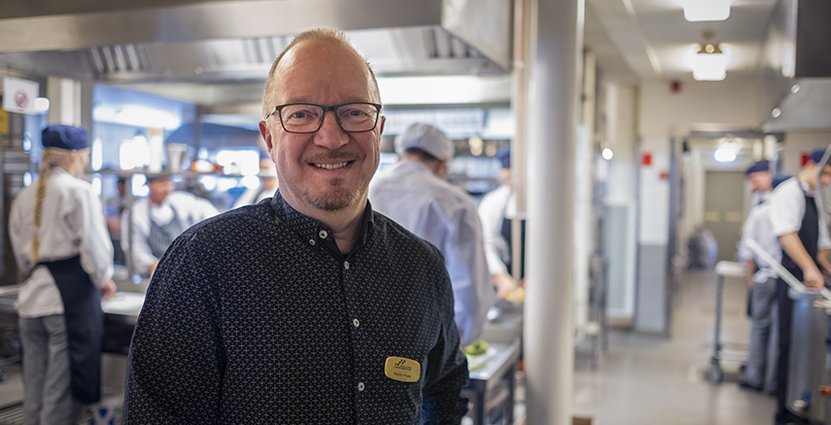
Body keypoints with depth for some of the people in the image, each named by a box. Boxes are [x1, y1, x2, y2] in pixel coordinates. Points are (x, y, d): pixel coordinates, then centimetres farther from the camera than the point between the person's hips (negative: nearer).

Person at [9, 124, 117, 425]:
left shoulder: (24, 196, 11)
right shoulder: (79, 191, -9)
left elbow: (20, 251, 15)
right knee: (62, 387, 1)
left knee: (34, 384, 14)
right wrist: (103, 279, 4)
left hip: (33, 295, 7)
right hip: (72, 294, -7)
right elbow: (92, 243, -12)